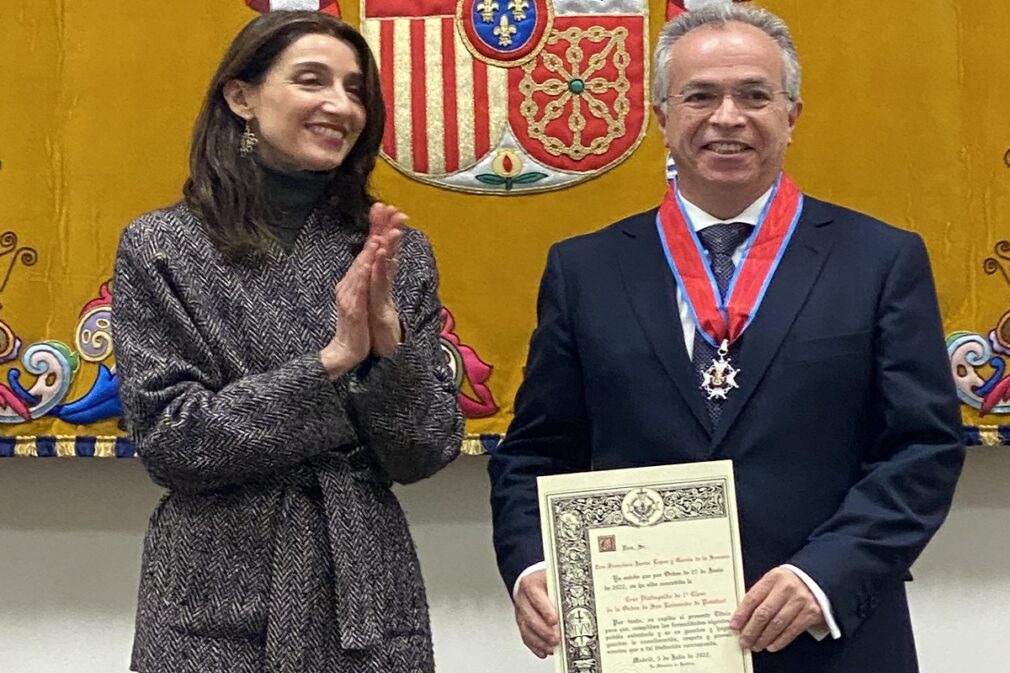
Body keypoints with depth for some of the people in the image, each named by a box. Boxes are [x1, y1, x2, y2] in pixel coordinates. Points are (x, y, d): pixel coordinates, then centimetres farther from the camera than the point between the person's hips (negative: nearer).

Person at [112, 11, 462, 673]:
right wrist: (332, 359, -17)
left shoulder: (397, 252, 1)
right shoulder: (161, 247, -5)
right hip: (220, 606, -2)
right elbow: (168, 442, -10)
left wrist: (388, 337, -17)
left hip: (370, 600, 2)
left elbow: (428, 453, 0)